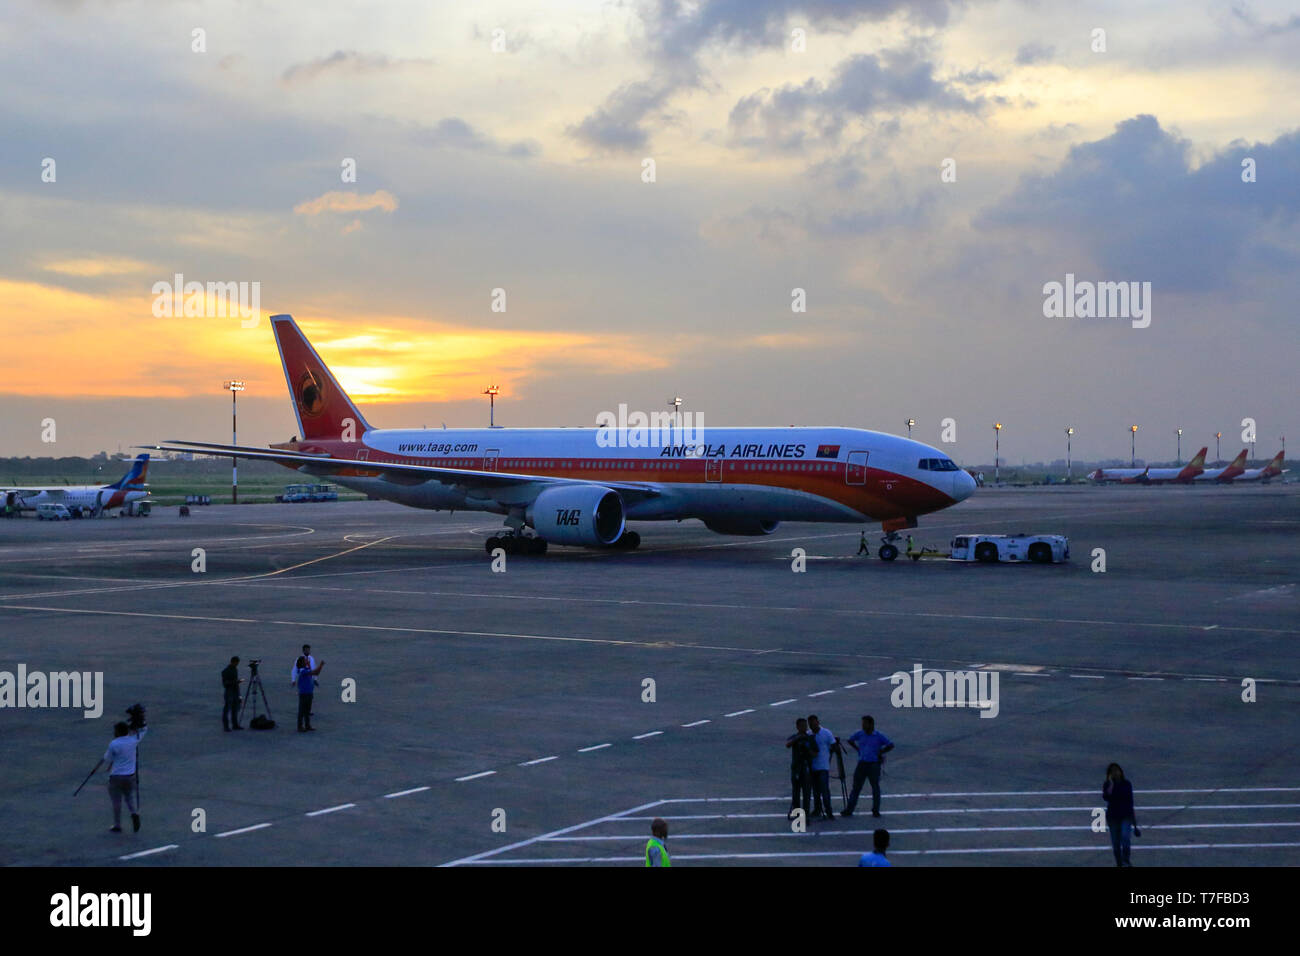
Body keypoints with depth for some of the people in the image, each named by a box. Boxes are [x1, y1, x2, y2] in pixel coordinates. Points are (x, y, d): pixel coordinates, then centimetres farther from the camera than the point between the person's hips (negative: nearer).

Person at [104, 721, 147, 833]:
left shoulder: (114, 744, -16)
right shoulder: (133, 740, -3)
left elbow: (107, 759, -3)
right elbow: (144, 730, 15)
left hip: (116, 777, -4)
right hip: (130, 776, 4)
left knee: (116, 801, 6)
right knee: (130, 797, 21)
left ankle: (117, 826, 11)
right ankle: (135, 813, -5)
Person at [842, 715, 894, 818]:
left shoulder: (879, 736, -4)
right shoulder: (859, 734, 3)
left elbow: (891, 745, -2)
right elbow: (850, 740, 20)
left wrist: (880, 752, -3)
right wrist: (857, 749, 11)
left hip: (874, 764, -2)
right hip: (862, 763, 2)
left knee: (875, 787, 3)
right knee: (856, 787, 2)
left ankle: (875, 811, 14)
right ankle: (849, 810, 3)